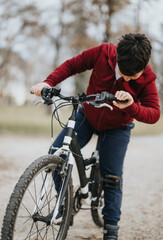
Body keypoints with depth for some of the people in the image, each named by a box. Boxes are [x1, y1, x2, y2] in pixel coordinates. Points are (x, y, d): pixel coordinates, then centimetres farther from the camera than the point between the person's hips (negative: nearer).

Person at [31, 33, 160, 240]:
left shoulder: (147, 79, -25)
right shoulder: (103, 53, -23)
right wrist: (48, 82, -26)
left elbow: (154, 114, -31)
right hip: (87, 116, 2)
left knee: (112, 178, -3)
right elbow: (72, 65, -11)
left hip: (117, 128, -2)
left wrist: (131, 107, -52)